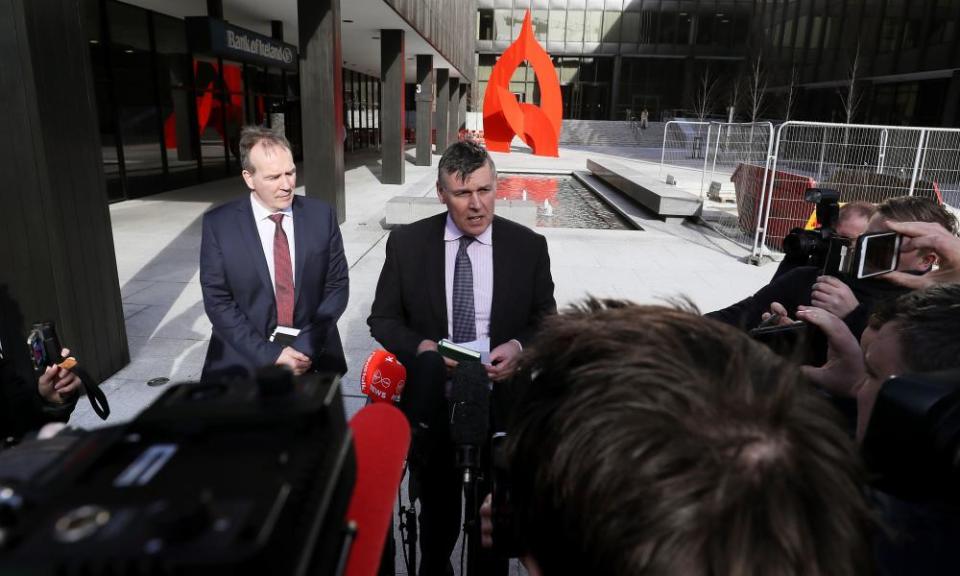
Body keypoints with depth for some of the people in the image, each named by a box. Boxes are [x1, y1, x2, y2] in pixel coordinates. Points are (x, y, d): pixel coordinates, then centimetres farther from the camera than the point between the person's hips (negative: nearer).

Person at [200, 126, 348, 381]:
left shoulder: (321, 214, -4)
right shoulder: (219, 224, -7)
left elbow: (337, 286, -3)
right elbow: (217, 301, -8)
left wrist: (306, 346, -13)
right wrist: (269, 354, -15)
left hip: (313, 355, 1)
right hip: (245, 361, -1)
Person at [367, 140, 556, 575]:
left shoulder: (529, 246, -4)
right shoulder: (406, 243, -5)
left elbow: (546, 322, 4)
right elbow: (382, 319, 2)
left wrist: (519, 347, -18)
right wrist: (420, 347, -17)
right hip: (432, 395, 0)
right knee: (437, 509, 17)